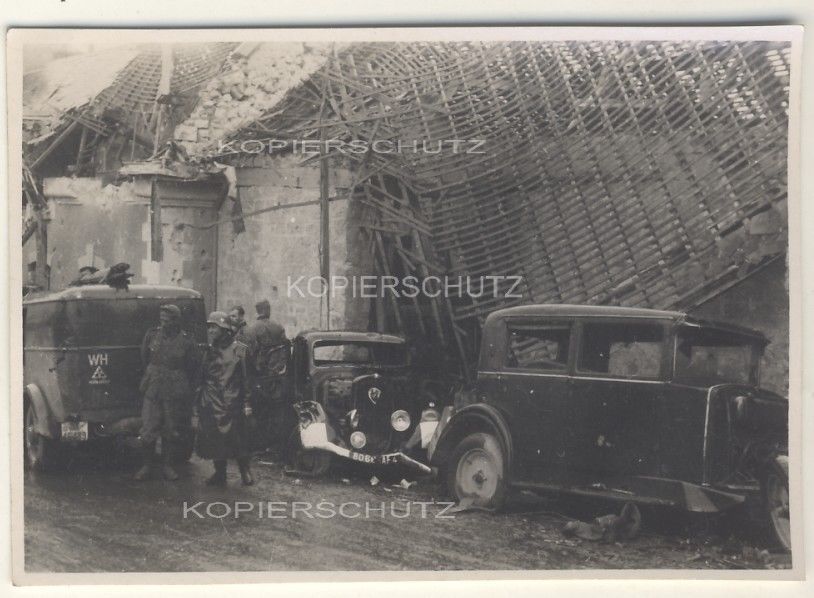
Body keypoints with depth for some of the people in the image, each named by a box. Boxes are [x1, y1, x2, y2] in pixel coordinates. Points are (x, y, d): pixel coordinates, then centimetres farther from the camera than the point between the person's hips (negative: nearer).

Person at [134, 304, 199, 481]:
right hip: (153, 391, 1)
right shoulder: (152, 335, 2)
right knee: (148, 430, -2)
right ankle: (146, 465, 10)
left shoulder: (186, 341, -3)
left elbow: (191, 368, 5)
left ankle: (167, 465, 19)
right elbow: (144, 359, 16)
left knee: (170, 431, 7)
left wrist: (186, 390, 7)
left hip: (175, 393, -1)